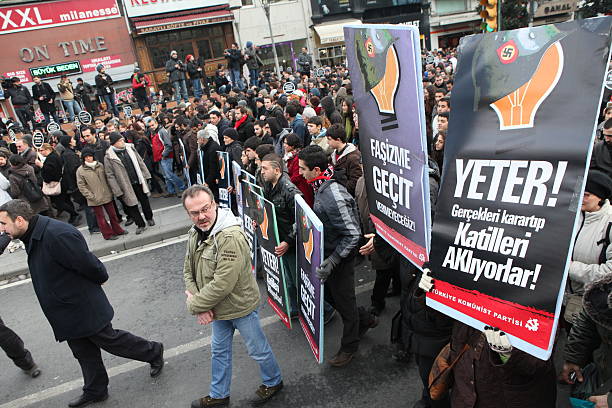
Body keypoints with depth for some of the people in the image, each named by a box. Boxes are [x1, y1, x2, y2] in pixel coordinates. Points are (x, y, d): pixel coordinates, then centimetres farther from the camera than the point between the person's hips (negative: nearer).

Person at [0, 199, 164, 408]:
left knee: (109, 339, 8)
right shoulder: (34, 235, 2)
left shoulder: (57, 234, -31)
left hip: (84, 308, -9)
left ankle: (153, 353, 29)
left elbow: (88, 264, -25)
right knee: (84, 352, 21)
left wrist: (100, 278, -8)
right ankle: (95, 391, 39)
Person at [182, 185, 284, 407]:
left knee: (258, 350, 15)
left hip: (241, 306, -8)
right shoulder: (195, 233, -4)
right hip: (217, 307, 8)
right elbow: (188, 271, 1)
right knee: (219, 351, 25)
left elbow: (222, 285, -34)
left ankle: (273, 382, 43)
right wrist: (200, 304, -12)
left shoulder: (230, 237, -33)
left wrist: (194, 305, -19)